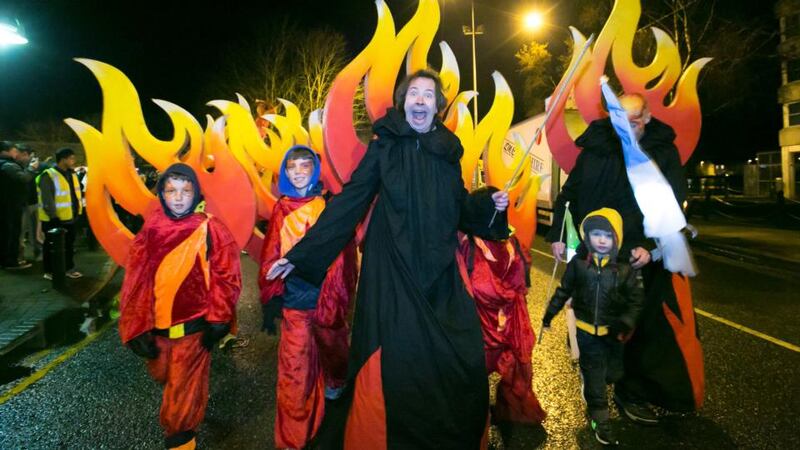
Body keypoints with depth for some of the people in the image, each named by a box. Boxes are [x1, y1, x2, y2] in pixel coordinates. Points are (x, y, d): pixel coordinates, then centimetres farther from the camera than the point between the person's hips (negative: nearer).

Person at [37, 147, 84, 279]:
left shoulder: (71, 174, 10)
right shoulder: (48, 176, -16)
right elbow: (47, 199, -20)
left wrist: (78, 212, 15)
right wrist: (53, 216, -21)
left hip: (69, 218, 8)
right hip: (54, 219, -8)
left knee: (69, 244, 16)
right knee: (52, 246, 4)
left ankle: (69, 268, 28)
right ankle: (49, 271, 15)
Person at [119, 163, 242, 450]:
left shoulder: (209, 229, -11)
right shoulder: (150, 229, -3)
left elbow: (227, 275, -9)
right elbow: (136, 280, -2)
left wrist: (217, 321, -10)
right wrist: (138, 328, -4)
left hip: (193, 326, -4)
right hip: (156, 325, 5)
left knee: (185, 386, 8)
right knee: (161, 375, 26)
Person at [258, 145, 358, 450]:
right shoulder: (281, 209, 3)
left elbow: (342, 253, -8)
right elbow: (271, 256, 3)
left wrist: (338, 297, -14)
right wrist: (270, 298, -1)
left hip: (327, 295, 0)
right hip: (293, 298, 1)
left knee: (331, 347, 22)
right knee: (293, 369, 1)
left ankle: (336, 381, 57)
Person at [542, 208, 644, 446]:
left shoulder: (626, 268, -9)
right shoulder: (578, 264, -9)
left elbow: (636, 299, -5)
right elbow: (563, 291, 2)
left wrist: (625, 324, -17)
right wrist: (549, 314, 7)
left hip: (612, 331, 1)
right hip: (587, 329, -1)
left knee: (613, 374, 14)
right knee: (594, 375, 6)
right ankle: (600, 419, 20)